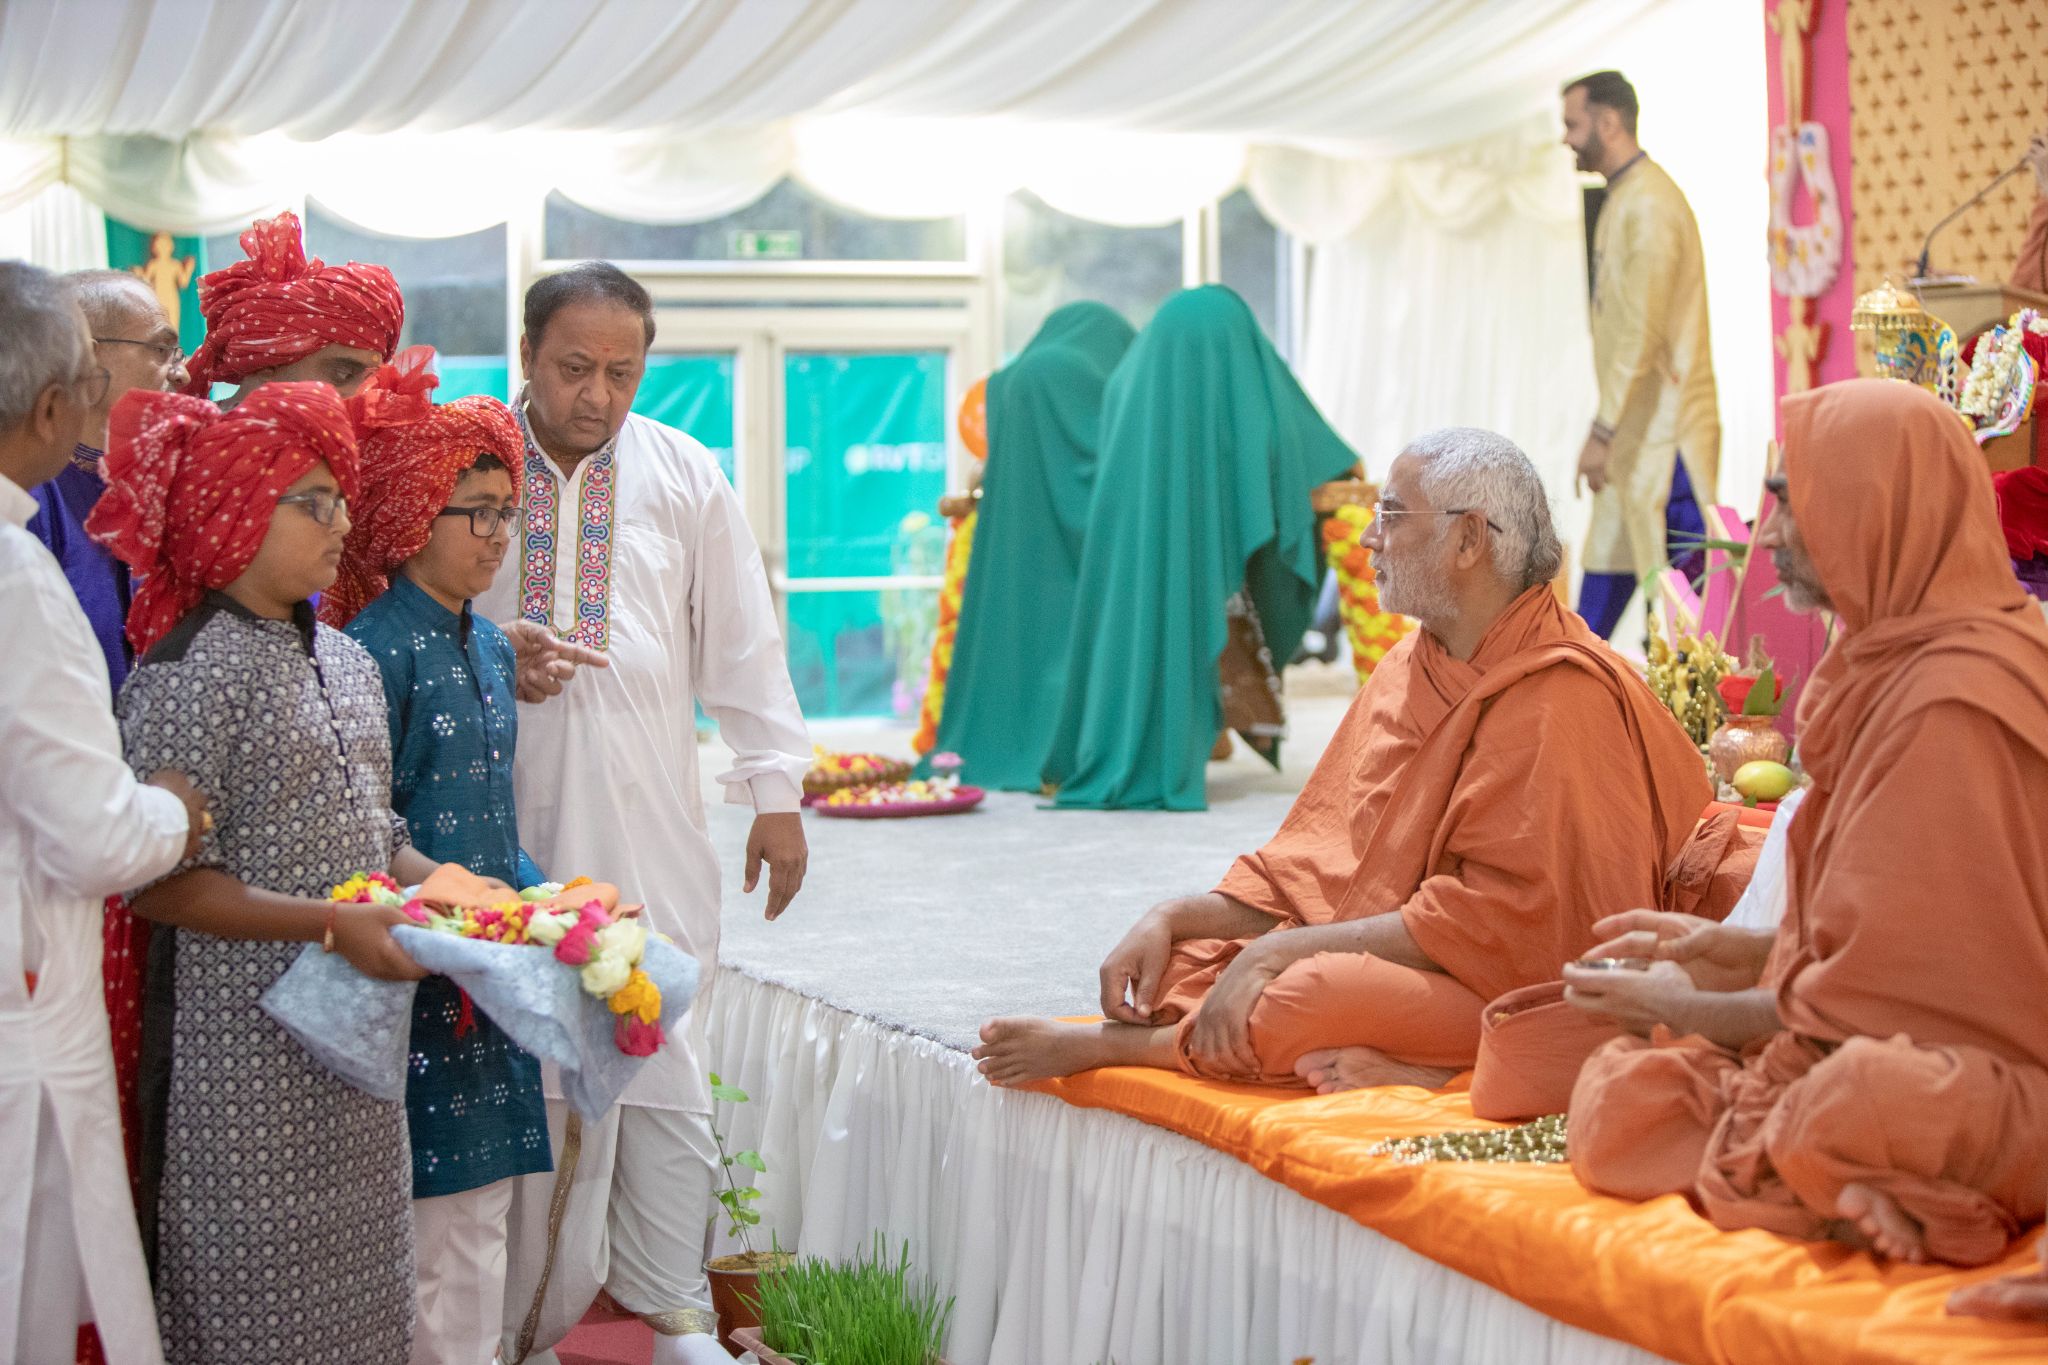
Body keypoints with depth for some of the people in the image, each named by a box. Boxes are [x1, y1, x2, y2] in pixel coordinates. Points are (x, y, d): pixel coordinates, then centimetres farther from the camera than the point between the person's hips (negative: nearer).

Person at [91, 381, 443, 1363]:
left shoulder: (344, 658, 11)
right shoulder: (188, 674, -14)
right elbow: (161, 883, -17)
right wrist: (332, 925, -23)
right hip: (245, 1050, -7)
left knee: (358, 1278, 12)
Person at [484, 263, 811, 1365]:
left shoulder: (686, 478, 8)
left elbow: (742, 643, 11)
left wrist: (776, 791, 10)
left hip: (647, 821, 1)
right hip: (505, 819, -1)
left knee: (658, 1066, 1)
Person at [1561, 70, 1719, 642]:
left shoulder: (1648, 204, -15)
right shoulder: (1624, 199, 16)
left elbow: (1641, 334, -21)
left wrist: (1603, 430, -20)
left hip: (1665, 433, -10)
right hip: (1636, 433, 10)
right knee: (1604, 572, 12)